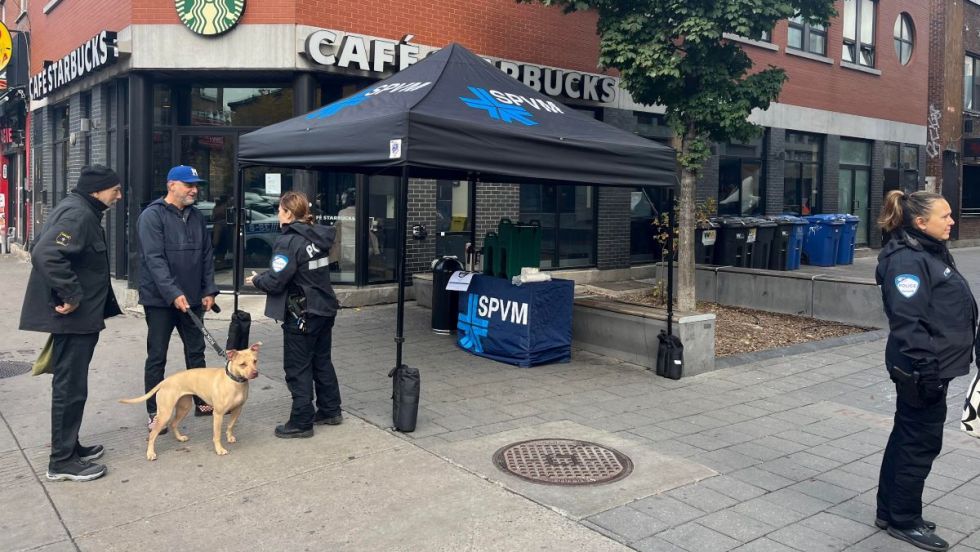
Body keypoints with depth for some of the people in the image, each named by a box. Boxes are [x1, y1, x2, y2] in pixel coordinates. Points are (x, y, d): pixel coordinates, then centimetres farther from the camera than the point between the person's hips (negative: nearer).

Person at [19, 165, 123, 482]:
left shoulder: (81, 211, 15)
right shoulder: (78, 215, -18)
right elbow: (46, 254, -32)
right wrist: (71, 295, -25)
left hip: (78, 317, 11)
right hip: (72, 317, -11)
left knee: (70, 386, 18)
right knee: (70, 388, -3)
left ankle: (69, 447, 30)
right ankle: (62, 461, 6)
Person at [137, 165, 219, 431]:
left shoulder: (197, 217, 9)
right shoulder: (152, 216, -11)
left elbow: (207, 257, 12)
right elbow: (154, 259, -19)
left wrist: (209, 290, 3)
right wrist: (173, 293, -26)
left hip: (192, 299, 6)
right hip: (160, 300, -6)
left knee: (196, 351, 13)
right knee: (157, 357, 3)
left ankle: (202, 402, 26)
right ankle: (155, 413, 13)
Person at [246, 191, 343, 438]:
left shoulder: (289, 241, -18)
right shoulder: (318, 236, 6)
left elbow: (276, 281, -20)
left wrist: (256, 280, 0)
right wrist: (264, 276, 16)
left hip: (302, 314, -8)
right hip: (324, 309, 8)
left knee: (298, 369, 3)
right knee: (322, 362, 19)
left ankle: (301, 422, 9)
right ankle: (330, 410, 30)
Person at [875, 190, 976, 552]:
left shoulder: (932, 251, 13)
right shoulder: (907, 260, -19)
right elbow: (908, 322, -25)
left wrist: (935, 366, 20)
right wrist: (926, 369, -25)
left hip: (935, 365, 10)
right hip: (923, 370, -10)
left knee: (907, 438, 16)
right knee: (921, 442, 0)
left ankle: (890, 511, 28)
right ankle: (904, 521, 14)